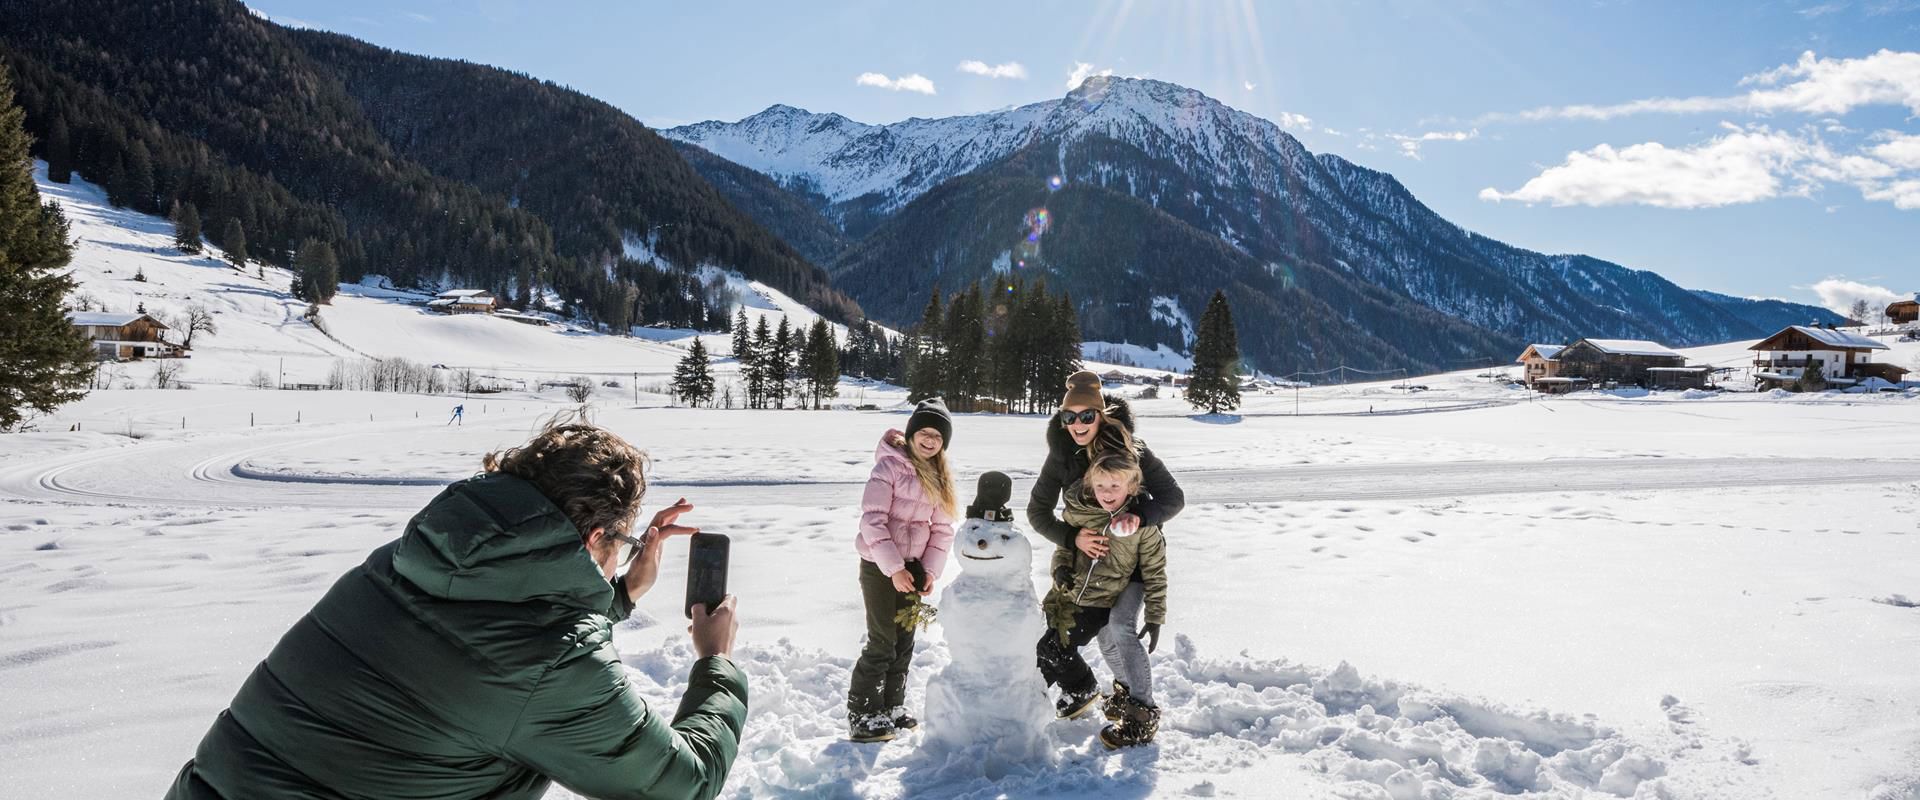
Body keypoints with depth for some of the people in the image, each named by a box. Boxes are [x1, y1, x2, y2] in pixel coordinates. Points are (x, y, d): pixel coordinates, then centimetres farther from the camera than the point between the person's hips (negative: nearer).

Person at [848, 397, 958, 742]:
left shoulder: (940, 477, 8)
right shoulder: (890, 466, -14)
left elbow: (943, 529, 7)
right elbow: (872, 520, -19)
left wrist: (931, 570, -4)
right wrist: (893, 568, -19)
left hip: (914, 566, 7)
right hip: (879, 565, -7)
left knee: (904, 640, 13)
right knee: (882, 643, -5)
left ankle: (892, 707, 27)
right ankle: (861, 717, 6)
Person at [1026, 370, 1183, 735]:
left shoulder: (1130, 447, -22)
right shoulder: (1062, 455, -14)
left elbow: (1173, 497, -20)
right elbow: (1037, 512, -11)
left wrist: (1140, 516, -40)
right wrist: (1073, 537, -27)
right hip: (1092, 553, 4)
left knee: (1121, 628, -20)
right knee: (1105, 634, 13)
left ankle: (1143, 709, -7)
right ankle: (1125, 687, 40)